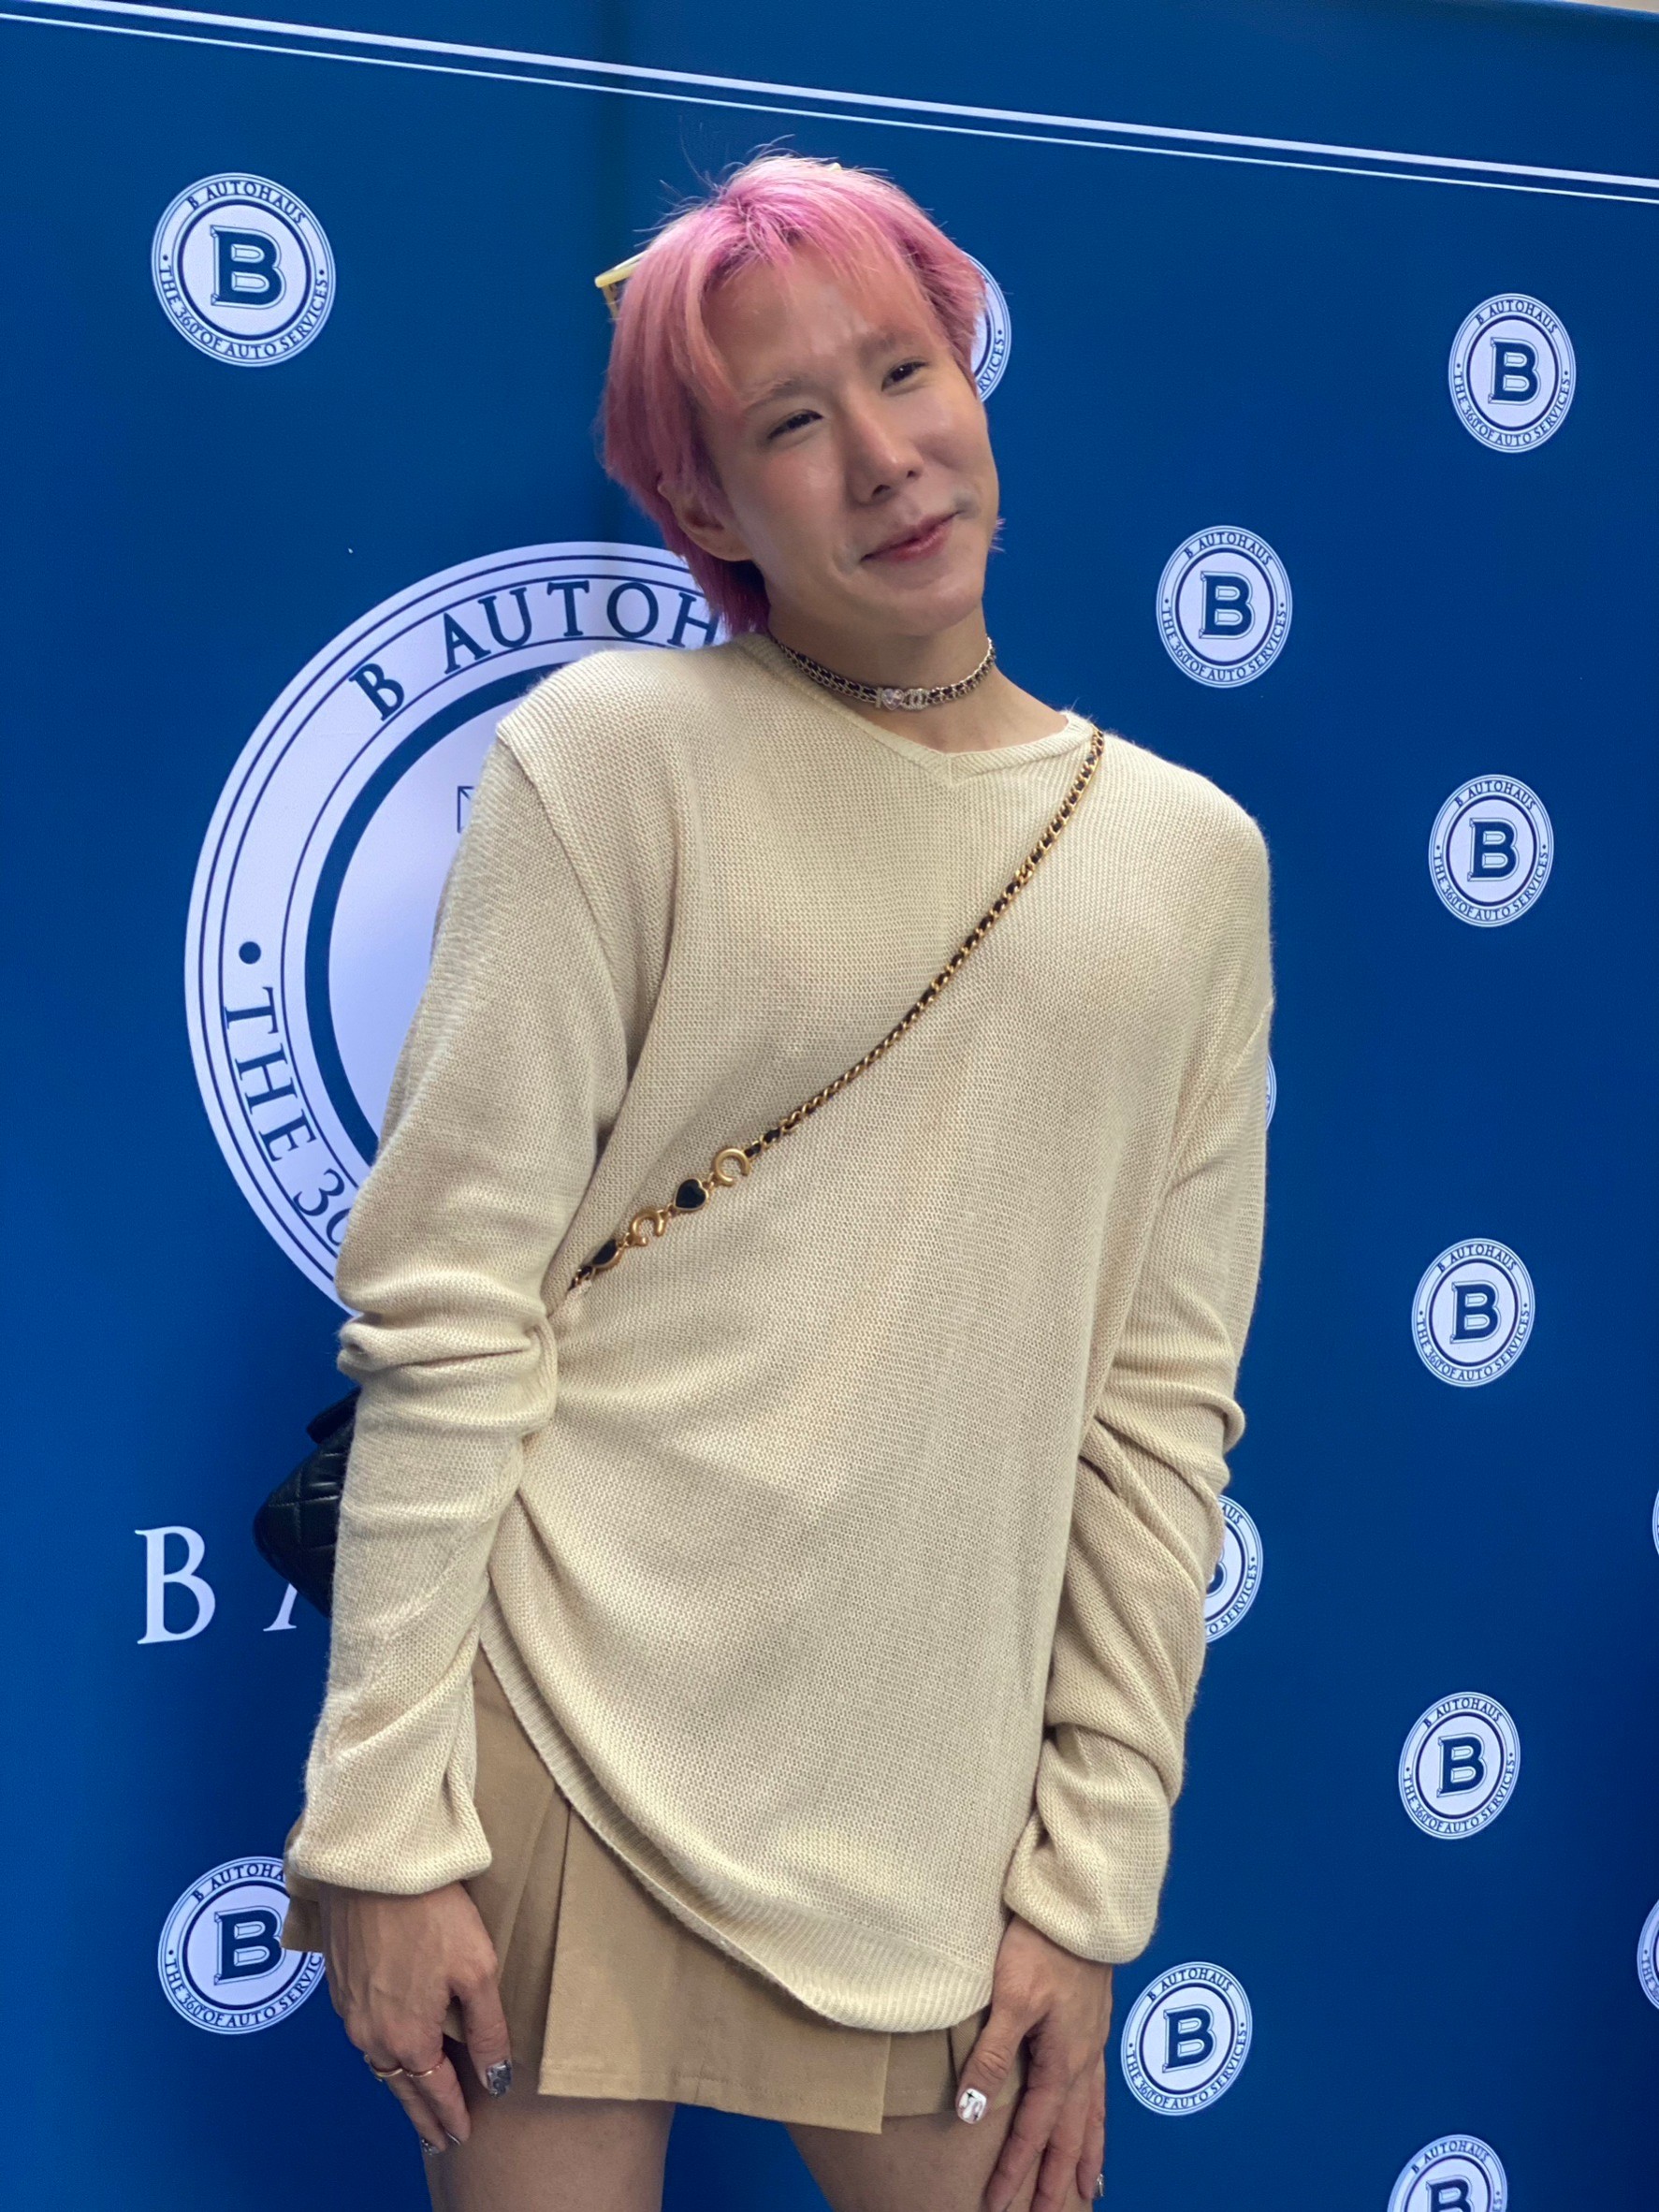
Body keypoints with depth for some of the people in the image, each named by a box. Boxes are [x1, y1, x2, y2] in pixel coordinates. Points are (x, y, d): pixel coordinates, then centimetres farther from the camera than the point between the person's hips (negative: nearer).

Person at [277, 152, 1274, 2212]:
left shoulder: (1191, 858, 6)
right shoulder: (614, 750, -5)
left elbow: (1158, 1404, 5)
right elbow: (446, 1317, -8)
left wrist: (1089, 1883, 3)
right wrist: (385, 1824, -11)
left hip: (935, 1804, 3)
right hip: (577, 1731, -3)